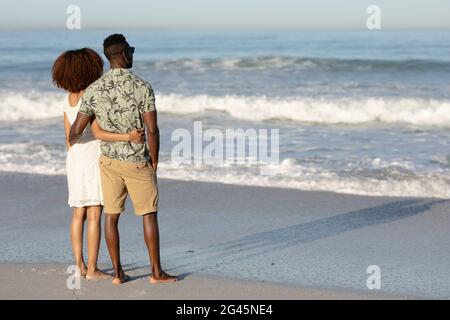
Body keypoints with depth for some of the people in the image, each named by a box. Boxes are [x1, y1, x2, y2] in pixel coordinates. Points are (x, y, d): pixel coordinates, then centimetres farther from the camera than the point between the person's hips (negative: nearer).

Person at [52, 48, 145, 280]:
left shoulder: (68, 99, 8)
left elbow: (69, 137, 13)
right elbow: (97, 133, -23)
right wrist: (128, 137, -30)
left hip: (74, 158, 8)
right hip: (93, 158, -7)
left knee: (78, 215, 11)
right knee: (94, 216, -4)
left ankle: (80, 266, 14)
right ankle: (92, 270, -2)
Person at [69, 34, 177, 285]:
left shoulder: (94, 90, -5)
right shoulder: (142, 88, -16)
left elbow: (77, 130, -2)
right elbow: (152, 130, -18)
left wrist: (72, 142, 22)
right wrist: (154, 162, -4)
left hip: (109, 160, 4)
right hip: (137, 161, -3)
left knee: (111, 215, 10)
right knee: (149, 215, 6)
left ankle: (118, 273, 12)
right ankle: (157, 272, 8)